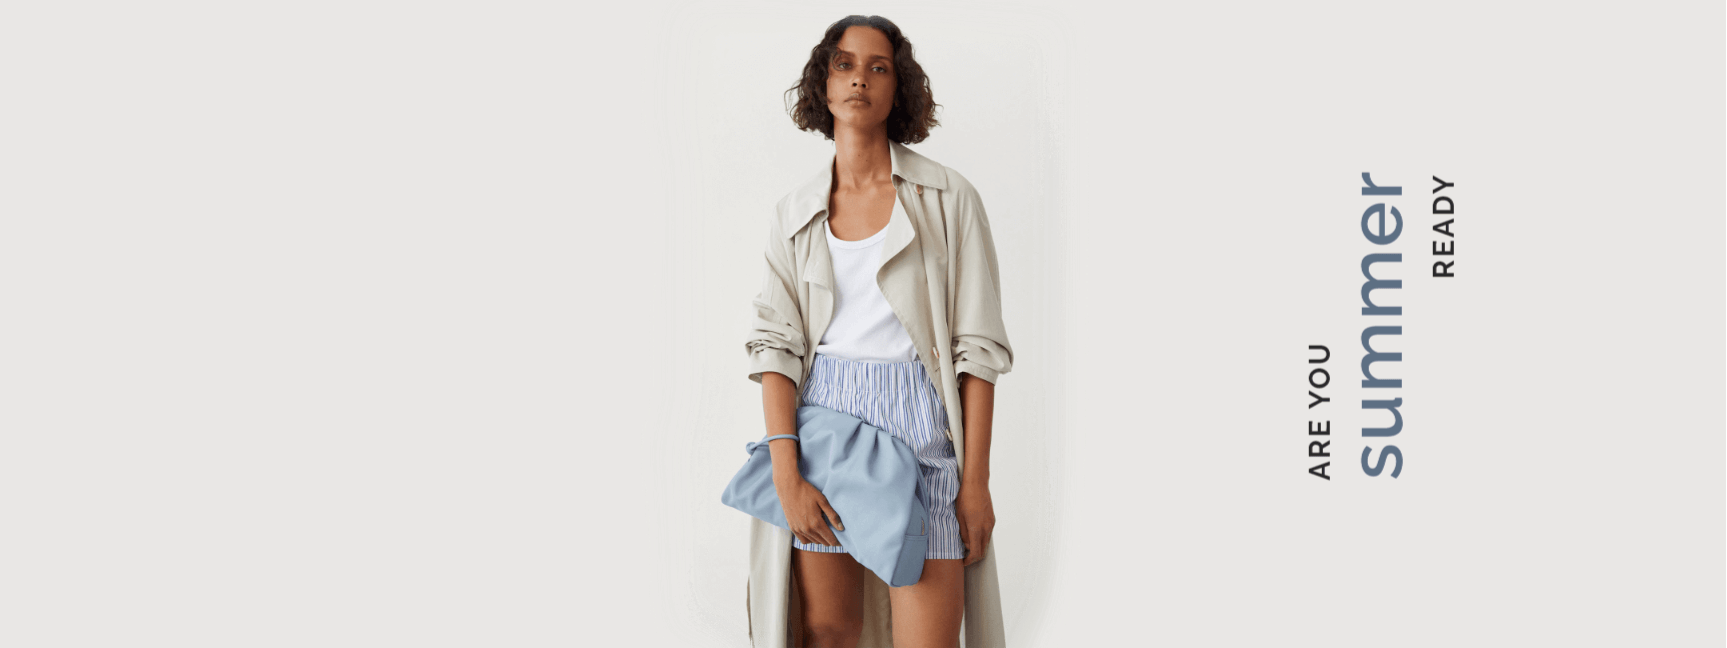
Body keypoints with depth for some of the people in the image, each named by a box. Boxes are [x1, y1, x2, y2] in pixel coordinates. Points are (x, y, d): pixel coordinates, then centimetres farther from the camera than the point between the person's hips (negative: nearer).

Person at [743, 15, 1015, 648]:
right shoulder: (795, 214, 8)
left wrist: (976, 481, -5)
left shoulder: (948, 198, 0)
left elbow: (978, 346, -2)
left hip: (920, 423, -2)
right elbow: (776, 344, 1)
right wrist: (787, 476, -11)